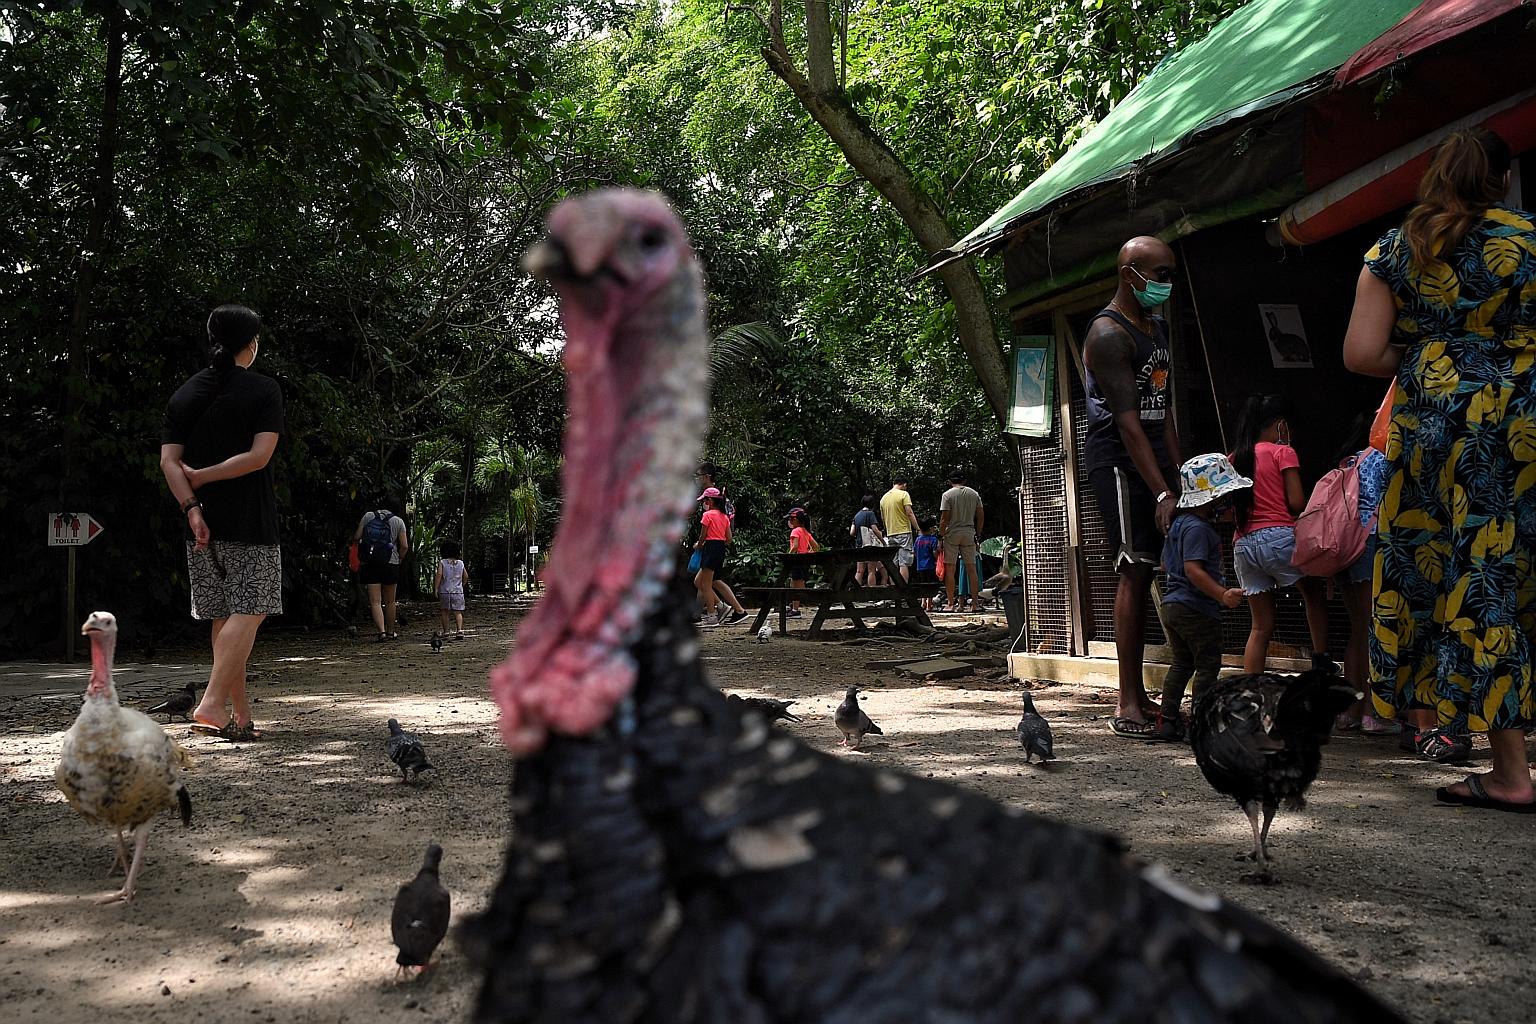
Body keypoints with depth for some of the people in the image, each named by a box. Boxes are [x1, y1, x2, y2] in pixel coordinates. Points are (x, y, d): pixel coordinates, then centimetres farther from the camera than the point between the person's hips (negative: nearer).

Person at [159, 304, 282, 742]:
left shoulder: (184, 394, 11)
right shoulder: (263, 389, -3)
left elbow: (169, 462, 1)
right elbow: (259, 456, -14)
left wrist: (192, 508, -7)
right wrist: (203, 475, -6)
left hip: (204, 522, 5)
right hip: (251, 523, -5)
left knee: (224, 617, 9)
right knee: (249, 611, -5)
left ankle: (240, 714, 12)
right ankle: (212, 703, -17)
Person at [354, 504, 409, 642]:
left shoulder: (368, 516, 4)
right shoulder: (398, 521, 1)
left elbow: (356, 537, 3)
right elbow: (404, 546, -3)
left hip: (370, 563, 0)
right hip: (391, 563, 0)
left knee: (375, 602, -3)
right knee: (390, 601, 12)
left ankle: (381, 631, -16)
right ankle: (391, 632, 23)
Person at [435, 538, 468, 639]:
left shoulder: (442, 562, -4)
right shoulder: (461, 563, 6)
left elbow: (439, 575, -14)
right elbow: (466, 576, 11)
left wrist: (436, 588, -10)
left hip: (445, 592, -2)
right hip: (458, 591, 2)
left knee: (444, 612, 13)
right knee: (458, 612, -2)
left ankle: (445, 631, 17)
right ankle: (459, 630, -20)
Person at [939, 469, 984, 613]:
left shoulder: (947, 495, -5)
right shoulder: (974, 494, 7)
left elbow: (944, 518, -10)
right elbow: (981, 516, 6)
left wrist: (940, 536, -4)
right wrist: (978, 534, 15)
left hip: (952, 534, -3)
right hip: (969, 534, 3)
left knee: (950, 569, 0)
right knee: (972, 568, 6)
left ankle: (950, 604, -2)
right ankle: (975, 603, 5)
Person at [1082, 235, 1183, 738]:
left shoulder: (1158, 329, 19)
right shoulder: (1109, 334, -11)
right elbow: (1126, 420, -19)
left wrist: (1179, 475, 12)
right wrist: (1163, 492, -24)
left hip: (1154, 459, 9)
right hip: (1117, 462, -9)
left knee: (1145, 574, 7)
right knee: (1135, 571, -12)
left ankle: (1139, 696, 12)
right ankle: (1128, 704, -9)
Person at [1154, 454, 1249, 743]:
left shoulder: (1178, 522, 14)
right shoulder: (1198, 528, -17)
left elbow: (1166, 564, 22)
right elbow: (1193, 569, -26)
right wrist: (1222, 594, -31)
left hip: (1171, 604, 10)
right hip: (1196, 608, -10)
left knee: (1182, 663, 15)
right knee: (1208, 664, 0)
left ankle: (1168, 720, 15)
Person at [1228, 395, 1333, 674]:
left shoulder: (1234, 459, 15)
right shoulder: (1283, 452, 0)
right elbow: (1297, 503, -6)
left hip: (1244, 544, 5)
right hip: (1279, 537, -5)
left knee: (1261, 626, 9)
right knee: (1315, 595, 19)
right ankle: (1322, 664, 14)